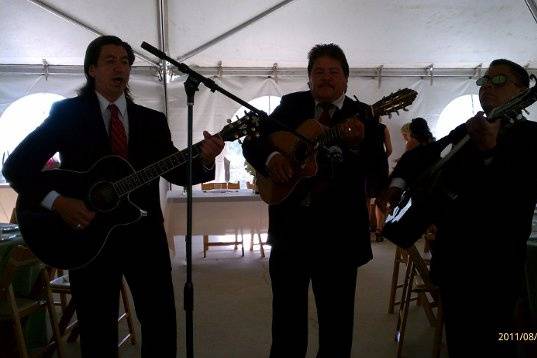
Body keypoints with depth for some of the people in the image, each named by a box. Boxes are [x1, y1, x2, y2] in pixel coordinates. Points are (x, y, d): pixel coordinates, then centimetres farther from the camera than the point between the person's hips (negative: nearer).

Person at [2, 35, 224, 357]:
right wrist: (56, 200, -18)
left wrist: (204, 160, -17)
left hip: (144, 234, 2)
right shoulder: (66, 113, 0)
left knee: (163, 325, 8)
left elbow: (177, 173, 4)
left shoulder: (153, 120, 8)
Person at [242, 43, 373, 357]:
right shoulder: (291, 105, 5)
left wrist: (358, 144, -31)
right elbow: (251, 142, 4)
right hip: (289, 225, 2)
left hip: (338, 230, -1)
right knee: (287, 314, 16)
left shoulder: (362, 116, -2)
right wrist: (271, 156, -16)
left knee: (337, 318, 12)